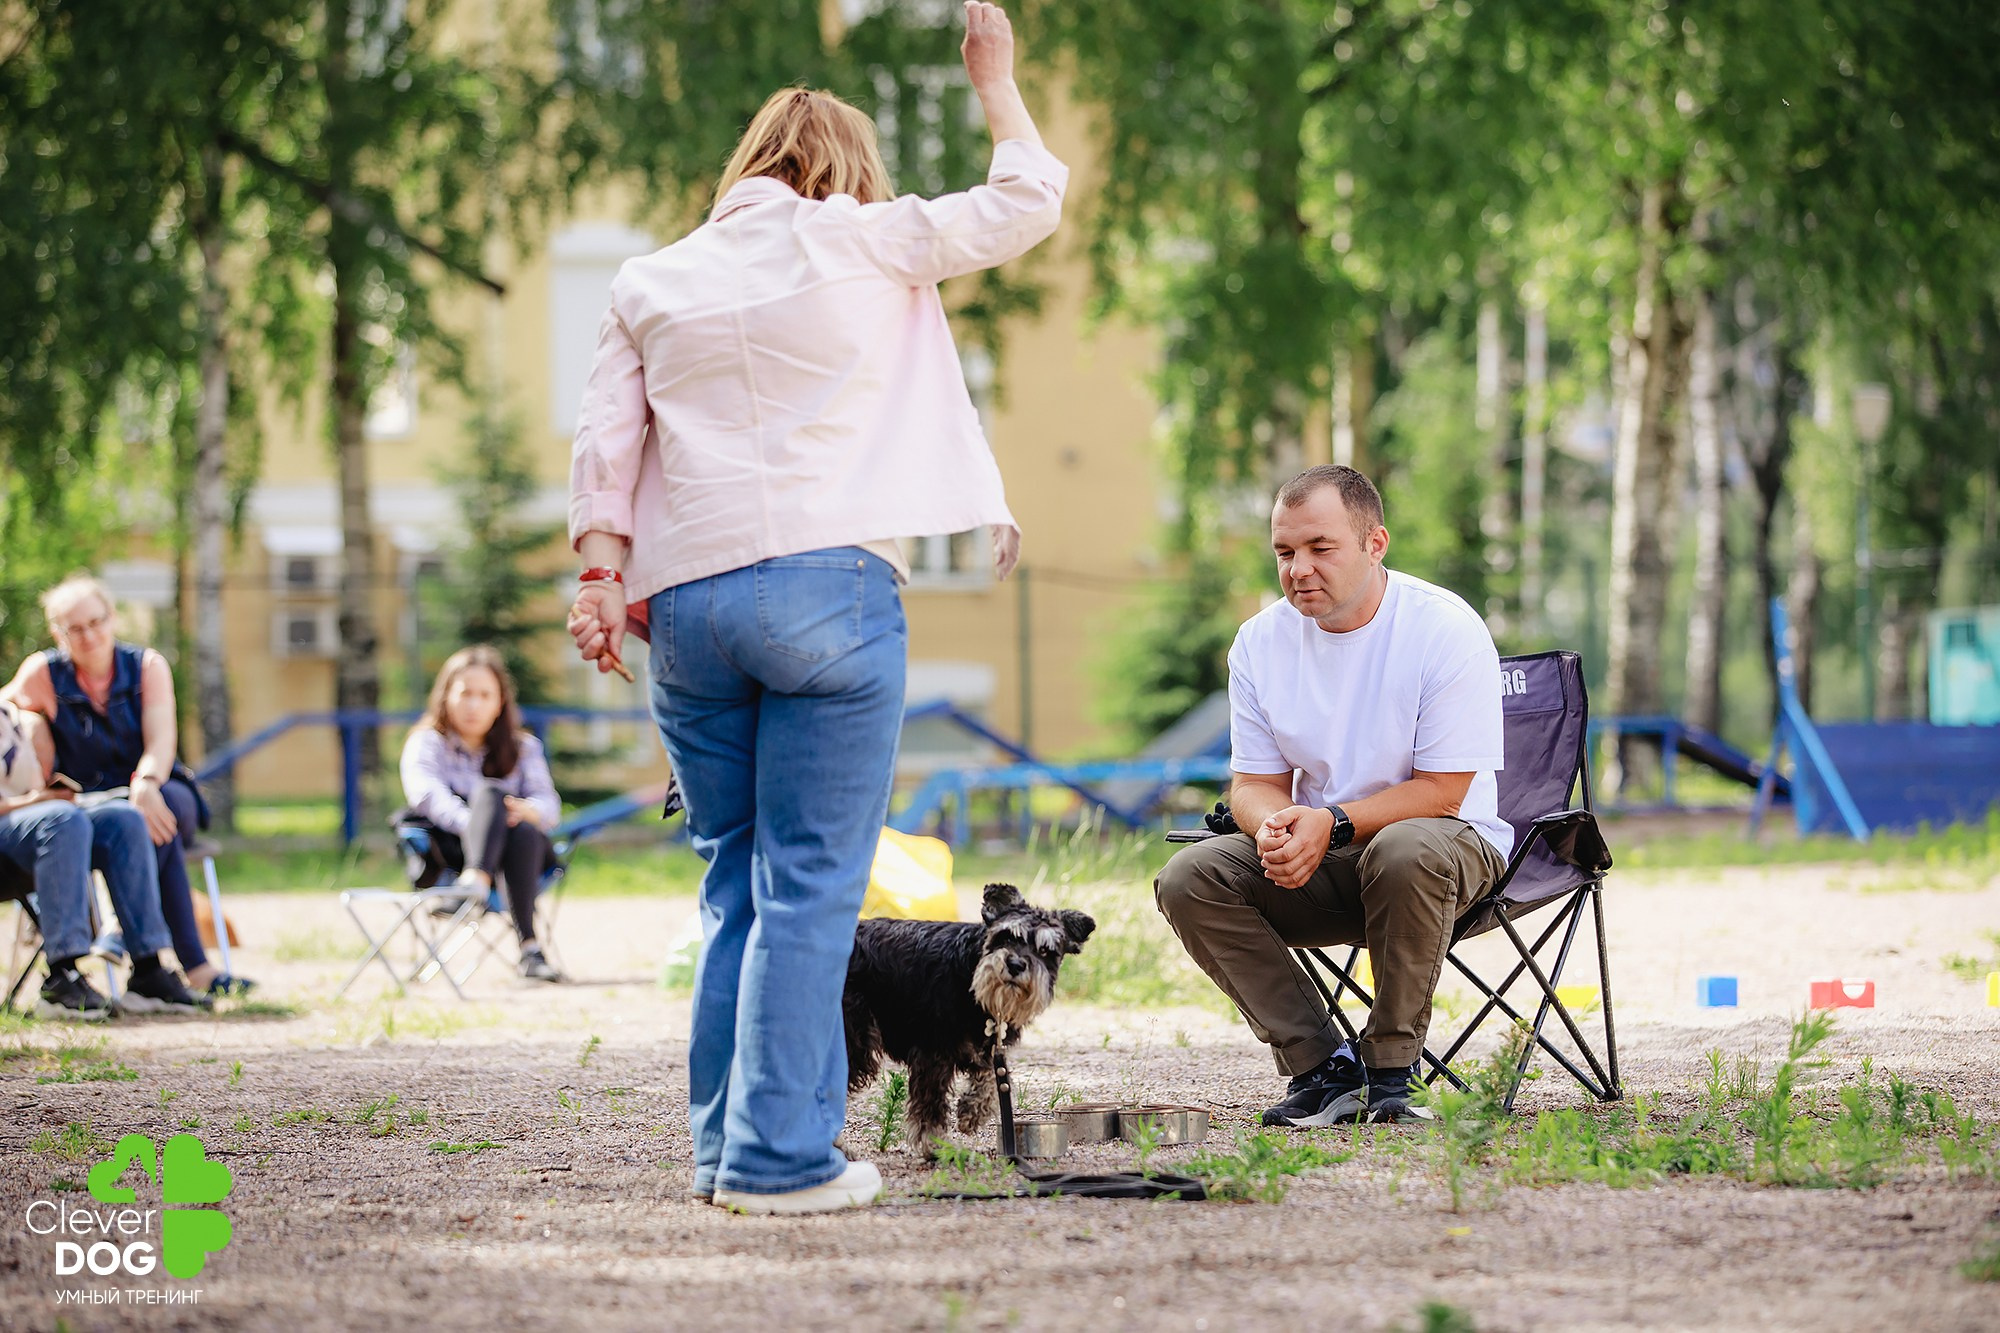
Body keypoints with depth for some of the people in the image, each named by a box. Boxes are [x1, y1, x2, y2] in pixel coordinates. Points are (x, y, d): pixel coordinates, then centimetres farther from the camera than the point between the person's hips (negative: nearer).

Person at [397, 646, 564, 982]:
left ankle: (529, 945, -45)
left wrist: (527, 810, -23)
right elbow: (427, 794, -10)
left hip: (520, 853, 2)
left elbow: (549, 803, 2)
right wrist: (471, 821, -30)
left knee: (525, 831, -34)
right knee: (489, 791, -31)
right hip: (452, 847, -2)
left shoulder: (523, 748, 20)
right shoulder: (427, 743, 12)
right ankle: (476, 880, -60)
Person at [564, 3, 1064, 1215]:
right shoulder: (861, 242, 4)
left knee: (735, 887, 12)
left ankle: (725, 1146, 12)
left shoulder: (652, 283, 15)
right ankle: (780, 1155, -7)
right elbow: (1029, 202, 12)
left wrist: (602, 576, 8)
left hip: (687, 601, 5)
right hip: (828, 587, -4)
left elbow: (607, 444, 9)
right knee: (811, 885, -4)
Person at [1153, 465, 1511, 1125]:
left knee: (1406, 849, -40)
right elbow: (1255, 784, 5)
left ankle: (1391, 1068, -21)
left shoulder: (1447, 630, -14)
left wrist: (1331, 823, -29)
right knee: (1189, 877, -20)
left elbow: (1441, 792, -15)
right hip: (1320, 869, 5)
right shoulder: (1260, 642, 1)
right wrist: (1275, 826, -21)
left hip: (1453, 842, -4)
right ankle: (1323, 1066, -18)